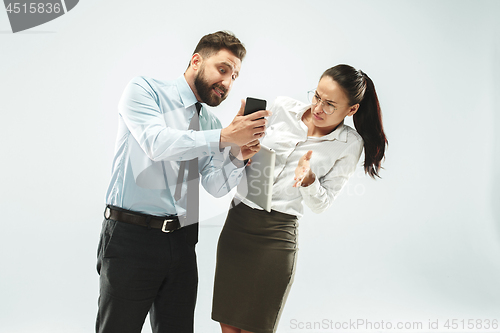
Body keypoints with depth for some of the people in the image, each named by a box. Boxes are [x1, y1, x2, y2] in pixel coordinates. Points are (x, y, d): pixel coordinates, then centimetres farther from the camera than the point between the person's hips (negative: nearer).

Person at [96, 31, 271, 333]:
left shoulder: (210, 122, 13)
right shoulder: (145, 90, -2)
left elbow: (215, 186, 5)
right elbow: (156, 143, -21)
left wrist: (238, 157, -15)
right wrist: (223, 137, -25)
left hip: (182, 241, 6)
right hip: (131, 237, -5)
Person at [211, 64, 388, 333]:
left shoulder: (349, 144, -3)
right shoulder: (282, 108, 3)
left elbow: (320, 205, -1)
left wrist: (308, 178, -21)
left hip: (277, 235, -3)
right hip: (237, 222, 3)